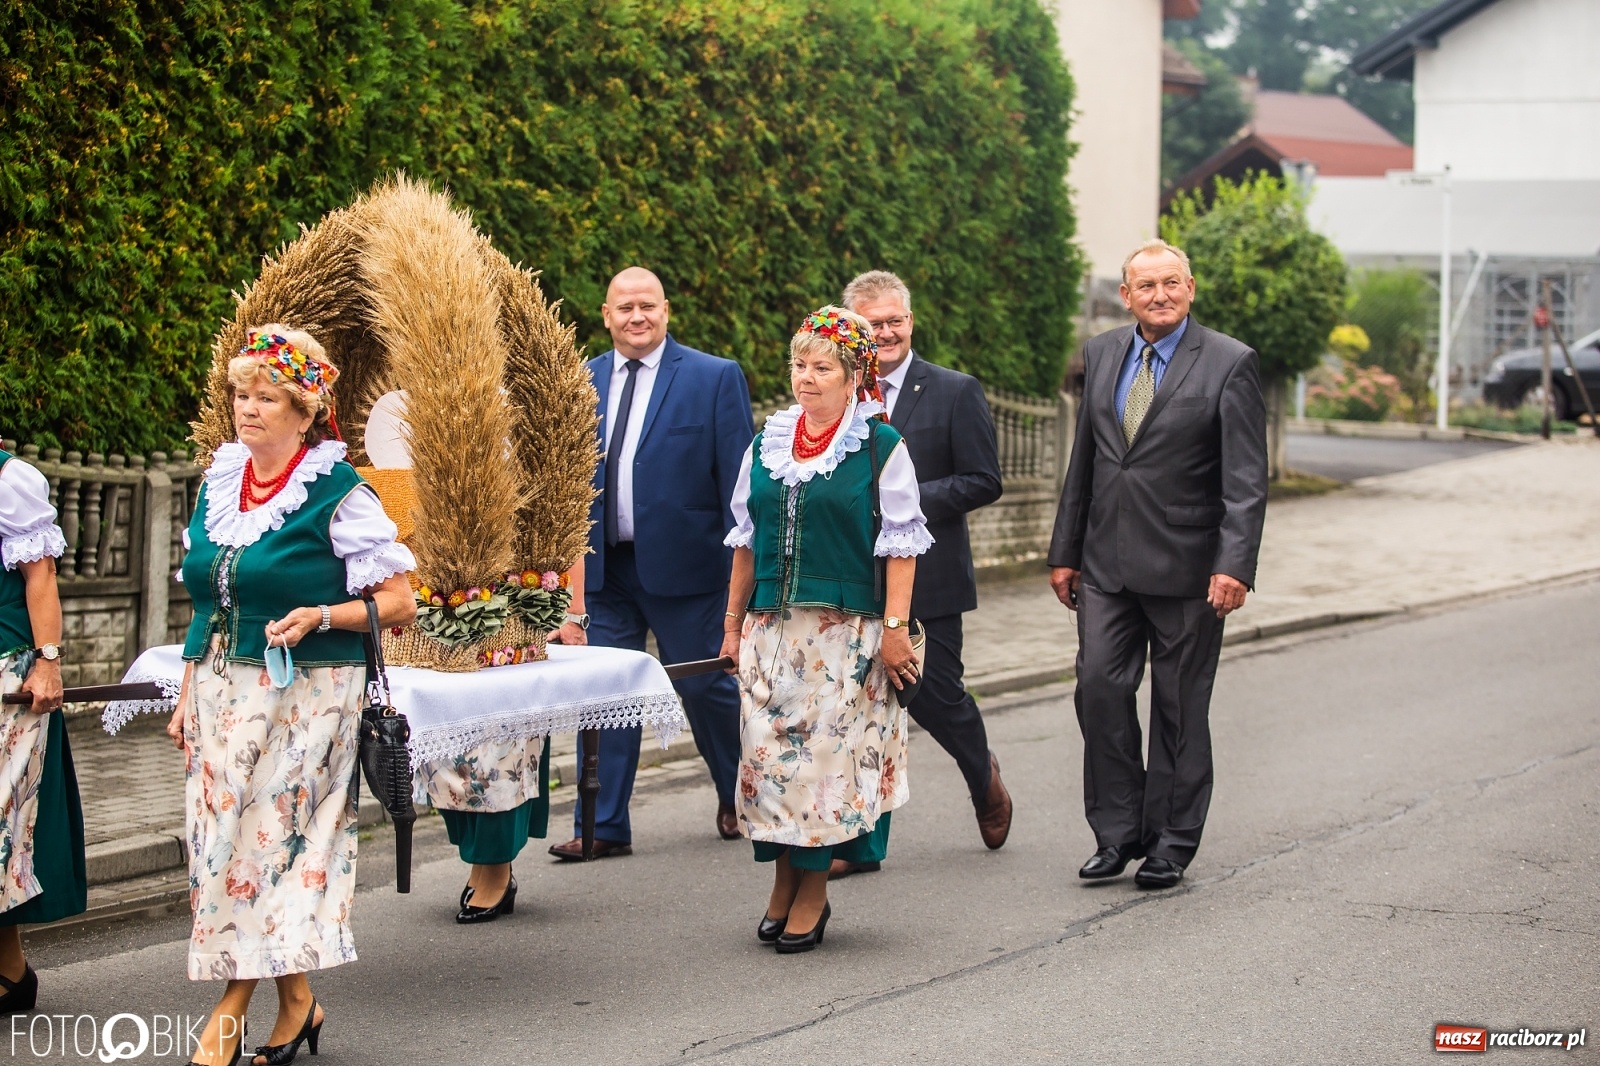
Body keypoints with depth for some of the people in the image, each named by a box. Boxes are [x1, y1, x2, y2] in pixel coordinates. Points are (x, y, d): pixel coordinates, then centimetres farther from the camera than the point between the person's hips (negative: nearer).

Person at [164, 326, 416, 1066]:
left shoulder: (339, 496, -7)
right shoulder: (219, 486, 11)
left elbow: (399, 605, -7)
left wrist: (319, 617, -20)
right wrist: (187, 696, 15)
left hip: (305, 694, -6)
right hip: (224, 693, 6)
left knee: (269, 837, -6)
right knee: (220, 838, 3)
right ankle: (296, 1003, 14)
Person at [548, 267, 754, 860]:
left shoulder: (715, 378, -4)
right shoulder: (581, 384, 8)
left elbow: (739, 477, -5)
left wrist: (743, 563, -9)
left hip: (685, 564, -3)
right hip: (603, 567, 3)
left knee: (708, 688, 8)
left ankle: (737, 799, 31)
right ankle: (604, 826, 8)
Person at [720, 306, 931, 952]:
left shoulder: (881, 448, -2)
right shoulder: (766, 446, 11)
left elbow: (900, 545, -5)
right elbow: (745, 541, 17)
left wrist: (894, 627, -11)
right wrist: (733, 621, 14)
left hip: (846, 630, -4)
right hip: (773, 627, 5)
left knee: (829, 751, -4)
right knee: (768, 749, 2)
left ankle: (812, 895, 5)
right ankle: (784, 884, 14)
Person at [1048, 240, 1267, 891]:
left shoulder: (1229, 364, -5)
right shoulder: (1102, 355, 10)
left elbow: (1246, 479, -10)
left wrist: (1235, 565, -19)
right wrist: (1065, 552, 12)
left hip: (1186, 567, -4)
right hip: (1107, 564, 4)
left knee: (1180, 707, 4)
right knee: (1099, 686, -4)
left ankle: (1171, 843, 15)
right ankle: (1118, 832, 8)